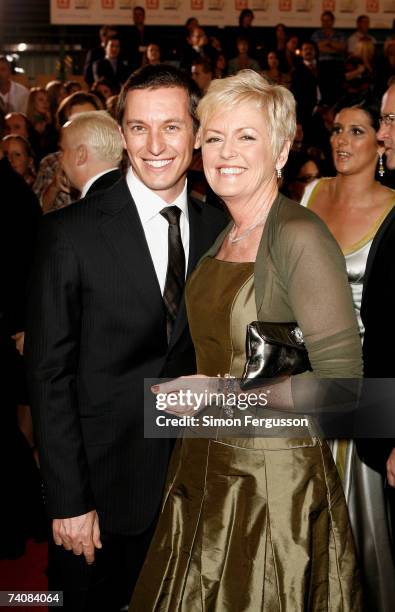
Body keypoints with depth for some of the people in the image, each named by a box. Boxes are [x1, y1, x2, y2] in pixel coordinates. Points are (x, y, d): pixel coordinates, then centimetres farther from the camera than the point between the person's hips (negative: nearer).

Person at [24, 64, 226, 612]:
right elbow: (50, 375, -13)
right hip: (101, 484, -4)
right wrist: (68, 501, -13)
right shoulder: (71, 233, -13)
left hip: (190, 480, 4)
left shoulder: (219, 229, 0)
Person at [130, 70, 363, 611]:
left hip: (277, 479, -7)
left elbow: (341, 380, -21)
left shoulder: (300, 236, -18)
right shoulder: (222, 237, 6)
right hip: (207, 467, 7)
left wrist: (223, 389, -20)